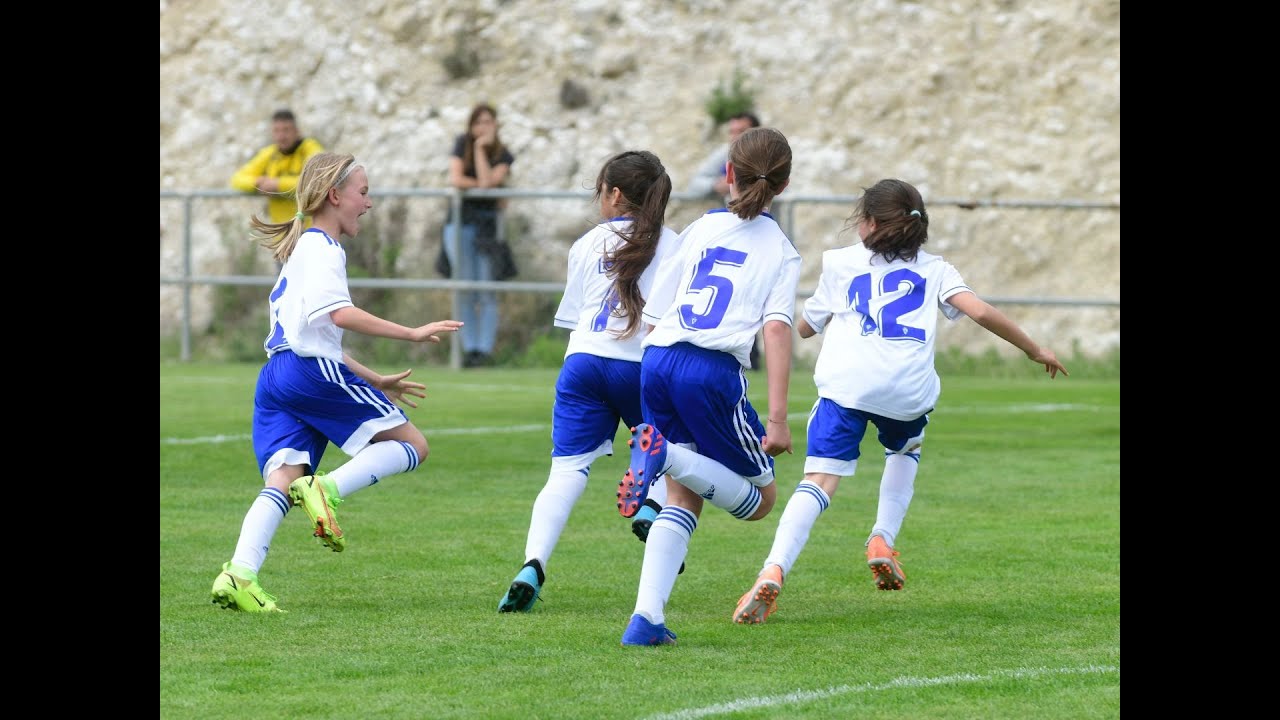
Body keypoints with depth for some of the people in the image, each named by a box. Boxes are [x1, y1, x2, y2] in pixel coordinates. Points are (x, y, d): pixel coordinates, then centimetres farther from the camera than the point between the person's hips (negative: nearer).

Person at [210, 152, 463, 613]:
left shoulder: (300, 250, 30)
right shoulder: (322, 248, -2)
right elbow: (339, 313, -18)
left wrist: (376, 382, 35)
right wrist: (412, 334, -17)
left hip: (275, 376, 9)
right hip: (313, 370, -9)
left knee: (281, 482, -7)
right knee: (412, 445, 0)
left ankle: (240, 574, -29)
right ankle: (326, 489, -22)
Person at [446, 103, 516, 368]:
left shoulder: (502, 155, 2)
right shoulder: (462, 145, 6)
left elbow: (487, 181, -14)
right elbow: (455, 179, -6)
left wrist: (481, 148, -11)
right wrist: (482, 184, -6)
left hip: (487, 223, -1)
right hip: (460, 221, 1)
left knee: (487, 289, -8)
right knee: (465, 288, -3)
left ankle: (485, 349, -9)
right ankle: (469, 348, 0)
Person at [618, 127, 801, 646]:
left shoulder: (701, 229, 18)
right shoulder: (780, 252, 7)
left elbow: (654, 313, 16)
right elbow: (776, 329, -6)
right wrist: (778, 419, -9)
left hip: (657, 361, 5)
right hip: (714, 371, -5)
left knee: (684, 498, 14)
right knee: (760, 498, 12)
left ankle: (647, 618, -3)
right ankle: (667, 455, -16)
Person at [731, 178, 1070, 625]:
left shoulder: (840, 263, 22)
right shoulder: (934, 270, 21)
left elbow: (805, 327, 29)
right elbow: (980, 312, 8)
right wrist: (1034, 350, 18)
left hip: (845, 384, -1)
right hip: (908, 389, 1)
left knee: (819, 481, -11)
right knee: (905, 450, 35)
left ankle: (773, 572, -32)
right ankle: (883, 540, 17)